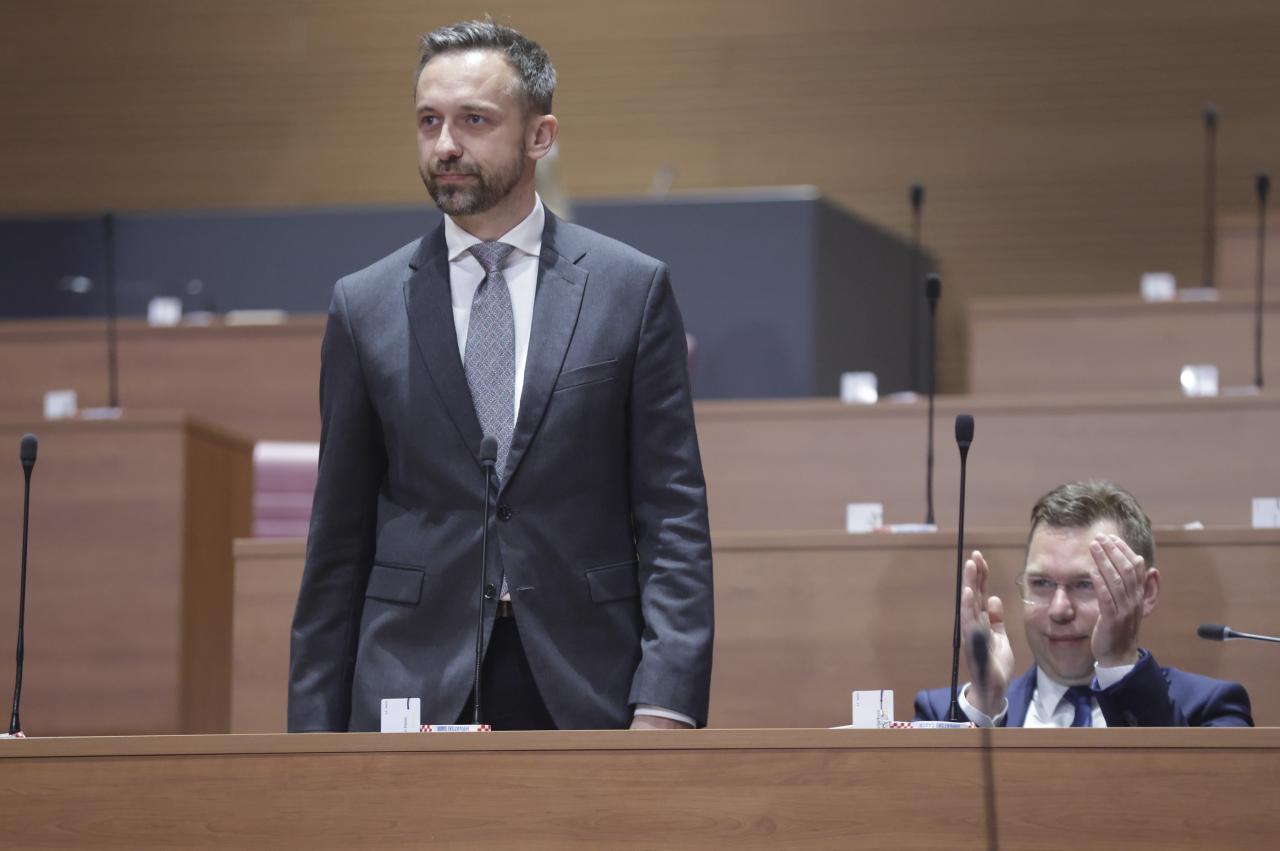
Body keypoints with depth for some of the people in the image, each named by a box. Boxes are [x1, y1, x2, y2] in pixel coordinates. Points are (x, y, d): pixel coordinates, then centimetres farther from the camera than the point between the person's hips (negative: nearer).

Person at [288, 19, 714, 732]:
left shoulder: (632, 289, 4)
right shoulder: (366, 306, 8)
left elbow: (674, 517, 1)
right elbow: (339, 539, 10)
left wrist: (664, 708, -10)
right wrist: (316, 729, 4)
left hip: (583, 694, -1)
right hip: (412, 692, 1)